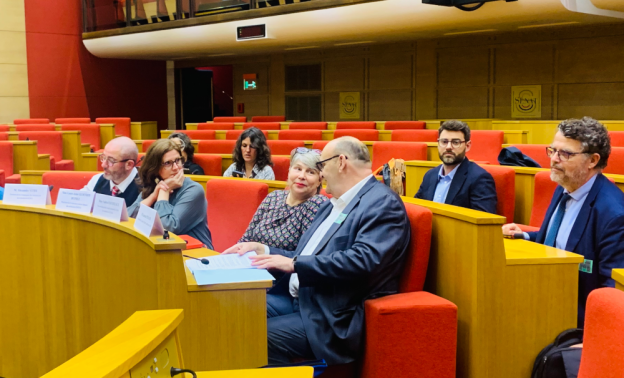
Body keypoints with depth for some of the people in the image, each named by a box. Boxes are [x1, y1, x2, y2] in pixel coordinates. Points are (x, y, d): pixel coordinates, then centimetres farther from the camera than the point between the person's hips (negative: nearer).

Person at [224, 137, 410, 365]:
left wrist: (293, 264, -23)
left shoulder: (383, 204, -12)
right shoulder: (333, 205, 18)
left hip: (337, 316, -9)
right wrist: (263, 250, 10)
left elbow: (363, 261, -27)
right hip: (297, 298, 9)